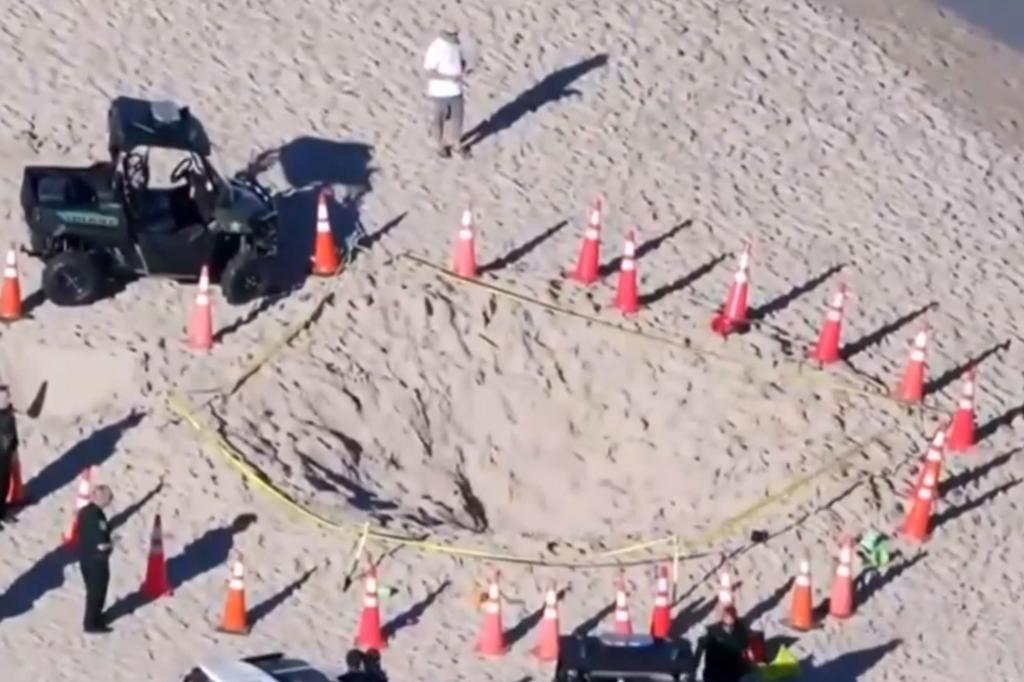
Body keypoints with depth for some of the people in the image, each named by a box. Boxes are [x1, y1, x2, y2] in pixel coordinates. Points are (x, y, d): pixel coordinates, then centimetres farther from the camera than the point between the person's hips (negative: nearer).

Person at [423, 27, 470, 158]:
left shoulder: (457, 43, -4)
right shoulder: (435, 48, -24)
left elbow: (462, 60, 12)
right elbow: (429, 72, -23)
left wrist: (462, 68, -12)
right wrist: (449, 77, -29)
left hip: (455, 90, 6)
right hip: (439, 92, -6)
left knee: (457, 117, 16)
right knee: (439, 119, 14)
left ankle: (456, 143, 37)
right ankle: (440, 145, 34)